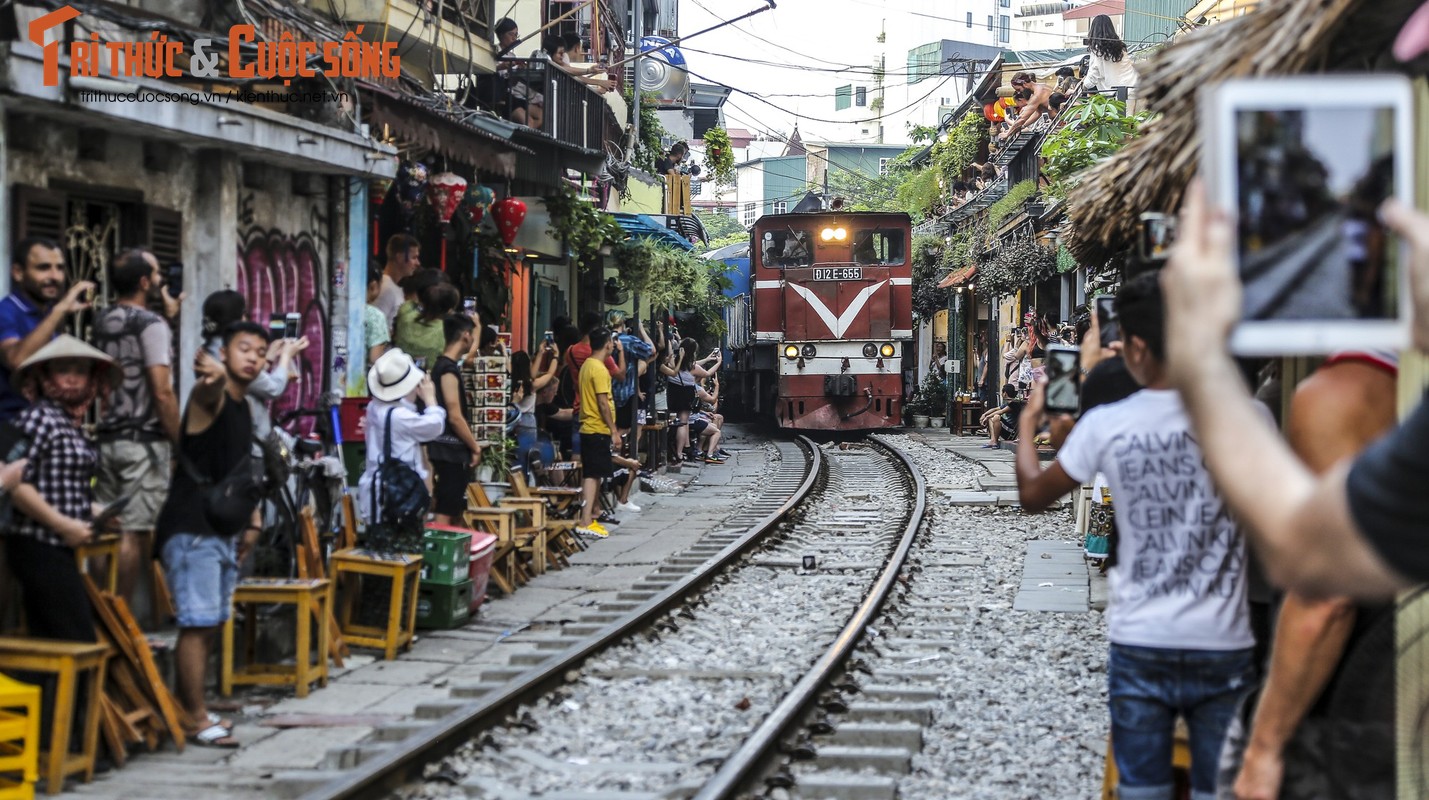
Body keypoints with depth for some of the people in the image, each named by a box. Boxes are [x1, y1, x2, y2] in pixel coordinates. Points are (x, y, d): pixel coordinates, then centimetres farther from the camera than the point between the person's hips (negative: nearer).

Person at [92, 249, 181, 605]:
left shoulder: (101, 324, 12)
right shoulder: (151, 324, -11)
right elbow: (162, 392, -16)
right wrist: (180, 442, -9)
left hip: (107, 438, 7)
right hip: (144, 441, -7)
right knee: (133, 534, -4)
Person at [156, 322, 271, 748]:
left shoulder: (244, 408, 14)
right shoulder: (211, 397, -12)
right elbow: (206, 391, -38)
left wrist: (252, 521, 16)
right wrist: (213, 374, -62)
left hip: (225, 529, 9)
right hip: (191, 528, -9)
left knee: (209, 625, 12)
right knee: (198, 624, -9)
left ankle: (188, 710, 21)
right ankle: (196, 720, -4)